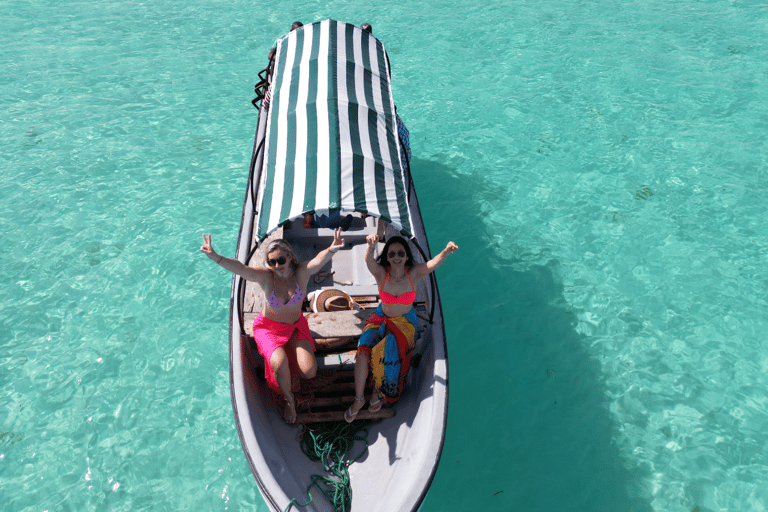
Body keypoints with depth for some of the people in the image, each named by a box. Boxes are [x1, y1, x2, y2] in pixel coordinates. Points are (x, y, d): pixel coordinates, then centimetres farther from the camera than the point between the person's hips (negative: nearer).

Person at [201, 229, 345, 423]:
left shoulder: (302, 272, -20)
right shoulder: (265, 277, -20)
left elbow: (319, 259, -41)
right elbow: (239, 268, -35)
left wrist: (331, 250, -64)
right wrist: (216, 257, -54)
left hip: (295, 326, 1)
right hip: (268, 327, -1)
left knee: (309, 372, -14)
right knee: (280, 364, -28)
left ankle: (290, 356, 21)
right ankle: (288, 399, 3)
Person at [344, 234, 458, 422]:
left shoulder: (414, 273, -15)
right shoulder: (381, 273, -16)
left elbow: (435, 262, -33)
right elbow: (369, 261, -38)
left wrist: (447, 250, -55)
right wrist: (371, 246, -61)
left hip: (405, 322, -1)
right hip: (381, 318, 1)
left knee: (387, 354, -24)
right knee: (363, 349, -22)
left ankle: (379, 392, 7)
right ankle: (358, 398, -2)